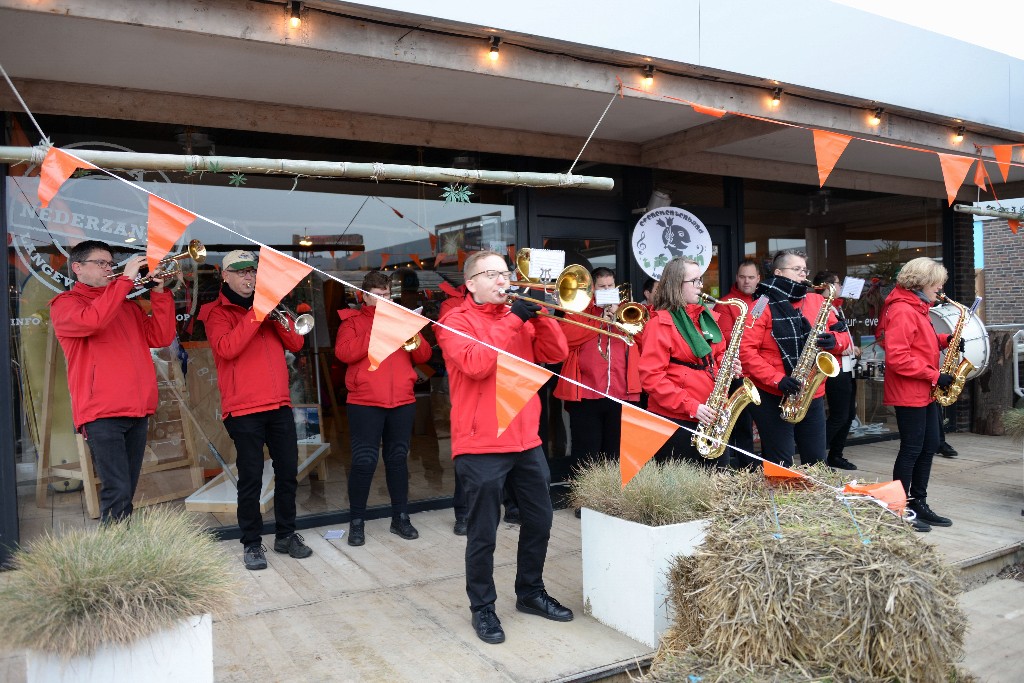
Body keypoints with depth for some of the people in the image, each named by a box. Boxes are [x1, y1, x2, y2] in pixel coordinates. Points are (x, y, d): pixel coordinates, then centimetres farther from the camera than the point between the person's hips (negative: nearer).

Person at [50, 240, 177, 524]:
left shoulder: (127, 305, 21)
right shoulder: (65, 303, 4)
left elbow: (160, 338, 10)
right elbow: (91, 320, -20)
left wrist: (159, 292, 0)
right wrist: (126, 279, -15)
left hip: (138, 410, 6)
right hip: (102, 412, -6)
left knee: (126, 492, 11)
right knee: (117, 492, -13)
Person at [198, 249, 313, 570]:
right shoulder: (218, 312, 2)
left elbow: (295, 344, 8)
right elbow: (226, 349, -18)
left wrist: (279, 316, -9)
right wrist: (256, 314, -20)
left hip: (279, 404, 5)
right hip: (243, 408, -5)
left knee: (288, 471, 7)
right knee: (251, 478, -1)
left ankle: (286, 534, 21)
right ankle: (251, 543, 11)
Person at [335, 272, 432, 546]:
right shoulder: (352, 320, 5)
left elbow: (424, 356, 8)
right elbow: (343, 352, -13)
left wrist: (416, 341, -13)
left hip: (403, 401, 3)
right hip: (365, 403, -3)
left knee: (398, 459, 10)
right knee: (364, 462, -3)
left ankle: (400, 517, 19)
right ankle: (356, 522, 9)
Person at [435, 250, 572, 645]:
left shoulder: (519, 317, 13)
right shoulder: (455, 321, -5)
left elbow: (556, 354, 4)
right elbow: (475, 364, -22)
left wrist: (540, 315, -9)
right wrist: (512, 320, -19)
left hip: (527, 439, 6)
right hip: (481, 444, -6)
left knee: (539, 520, 15)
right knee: (483, 533, 3)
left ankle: (531, 591, 33)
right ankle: (482, 607, 20)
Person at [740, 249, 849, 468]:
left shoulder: (818, 302, 10)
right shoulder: (762, 306, -7)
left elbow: (842, 337, 14)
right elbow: (746, 351, -15)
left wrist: (834, 341, -11)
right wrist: (777, 379, -23)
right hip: (773, 398, -5)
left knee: (816, 462, 12)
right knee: (780, 466, 1)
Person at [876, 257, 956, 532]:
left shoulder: (917, 308, 14)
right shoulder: (901, 310, -19)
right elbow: (897, 358, -25)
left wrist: (945, 340, 4)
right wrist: (934, 376, -21)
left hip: (925, 393, 10)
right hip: (909, 394, -10)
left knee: (928, 447, 14)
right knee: (912, 449, -3)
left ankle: (918, 503, 24)